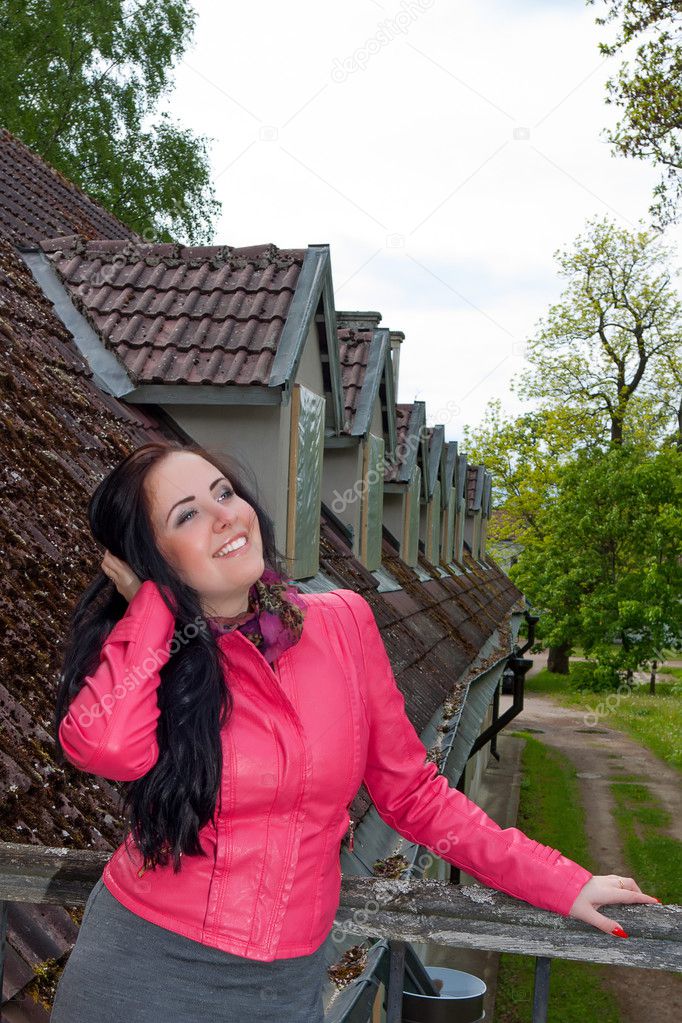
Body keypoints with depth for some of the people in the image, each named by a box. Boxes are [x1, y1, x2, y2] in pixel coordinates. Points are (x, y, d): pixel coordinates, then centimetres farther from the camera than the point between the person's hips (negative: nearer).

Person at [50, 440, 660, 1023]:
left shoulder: (343, 624, -5)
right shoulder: (137, 652, -9)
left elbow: (413, 794, 2)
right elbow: (109, 748, -33)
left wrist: (562, 883, 0)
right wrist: (150, 600, -19)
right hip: (147, 966, -1)